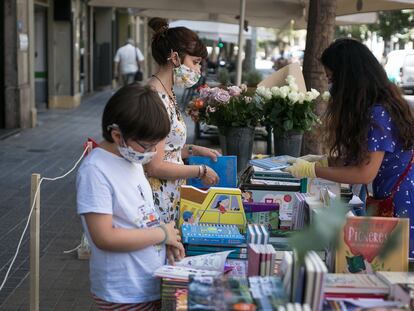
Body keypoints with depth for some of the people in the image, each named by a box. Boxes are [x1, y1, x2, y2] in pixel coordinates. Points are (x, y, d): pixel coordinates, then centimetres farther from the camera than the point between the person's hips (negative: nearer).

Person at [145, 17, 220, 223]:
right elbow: (154, 166, -21)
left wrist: (195, 150, 9)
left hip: (169, 198, 9)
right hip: (156, 202, -9)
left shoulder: (167, 94, 10)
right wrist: (200, 171, -12)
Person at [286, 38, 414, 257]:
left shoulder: (378, 114, -21)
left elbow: (365, 173, -22)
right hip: (386, 200, 9)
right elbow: (356, 157, 11)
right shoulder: (367, 108, 8)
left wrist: (312, 170, -17)